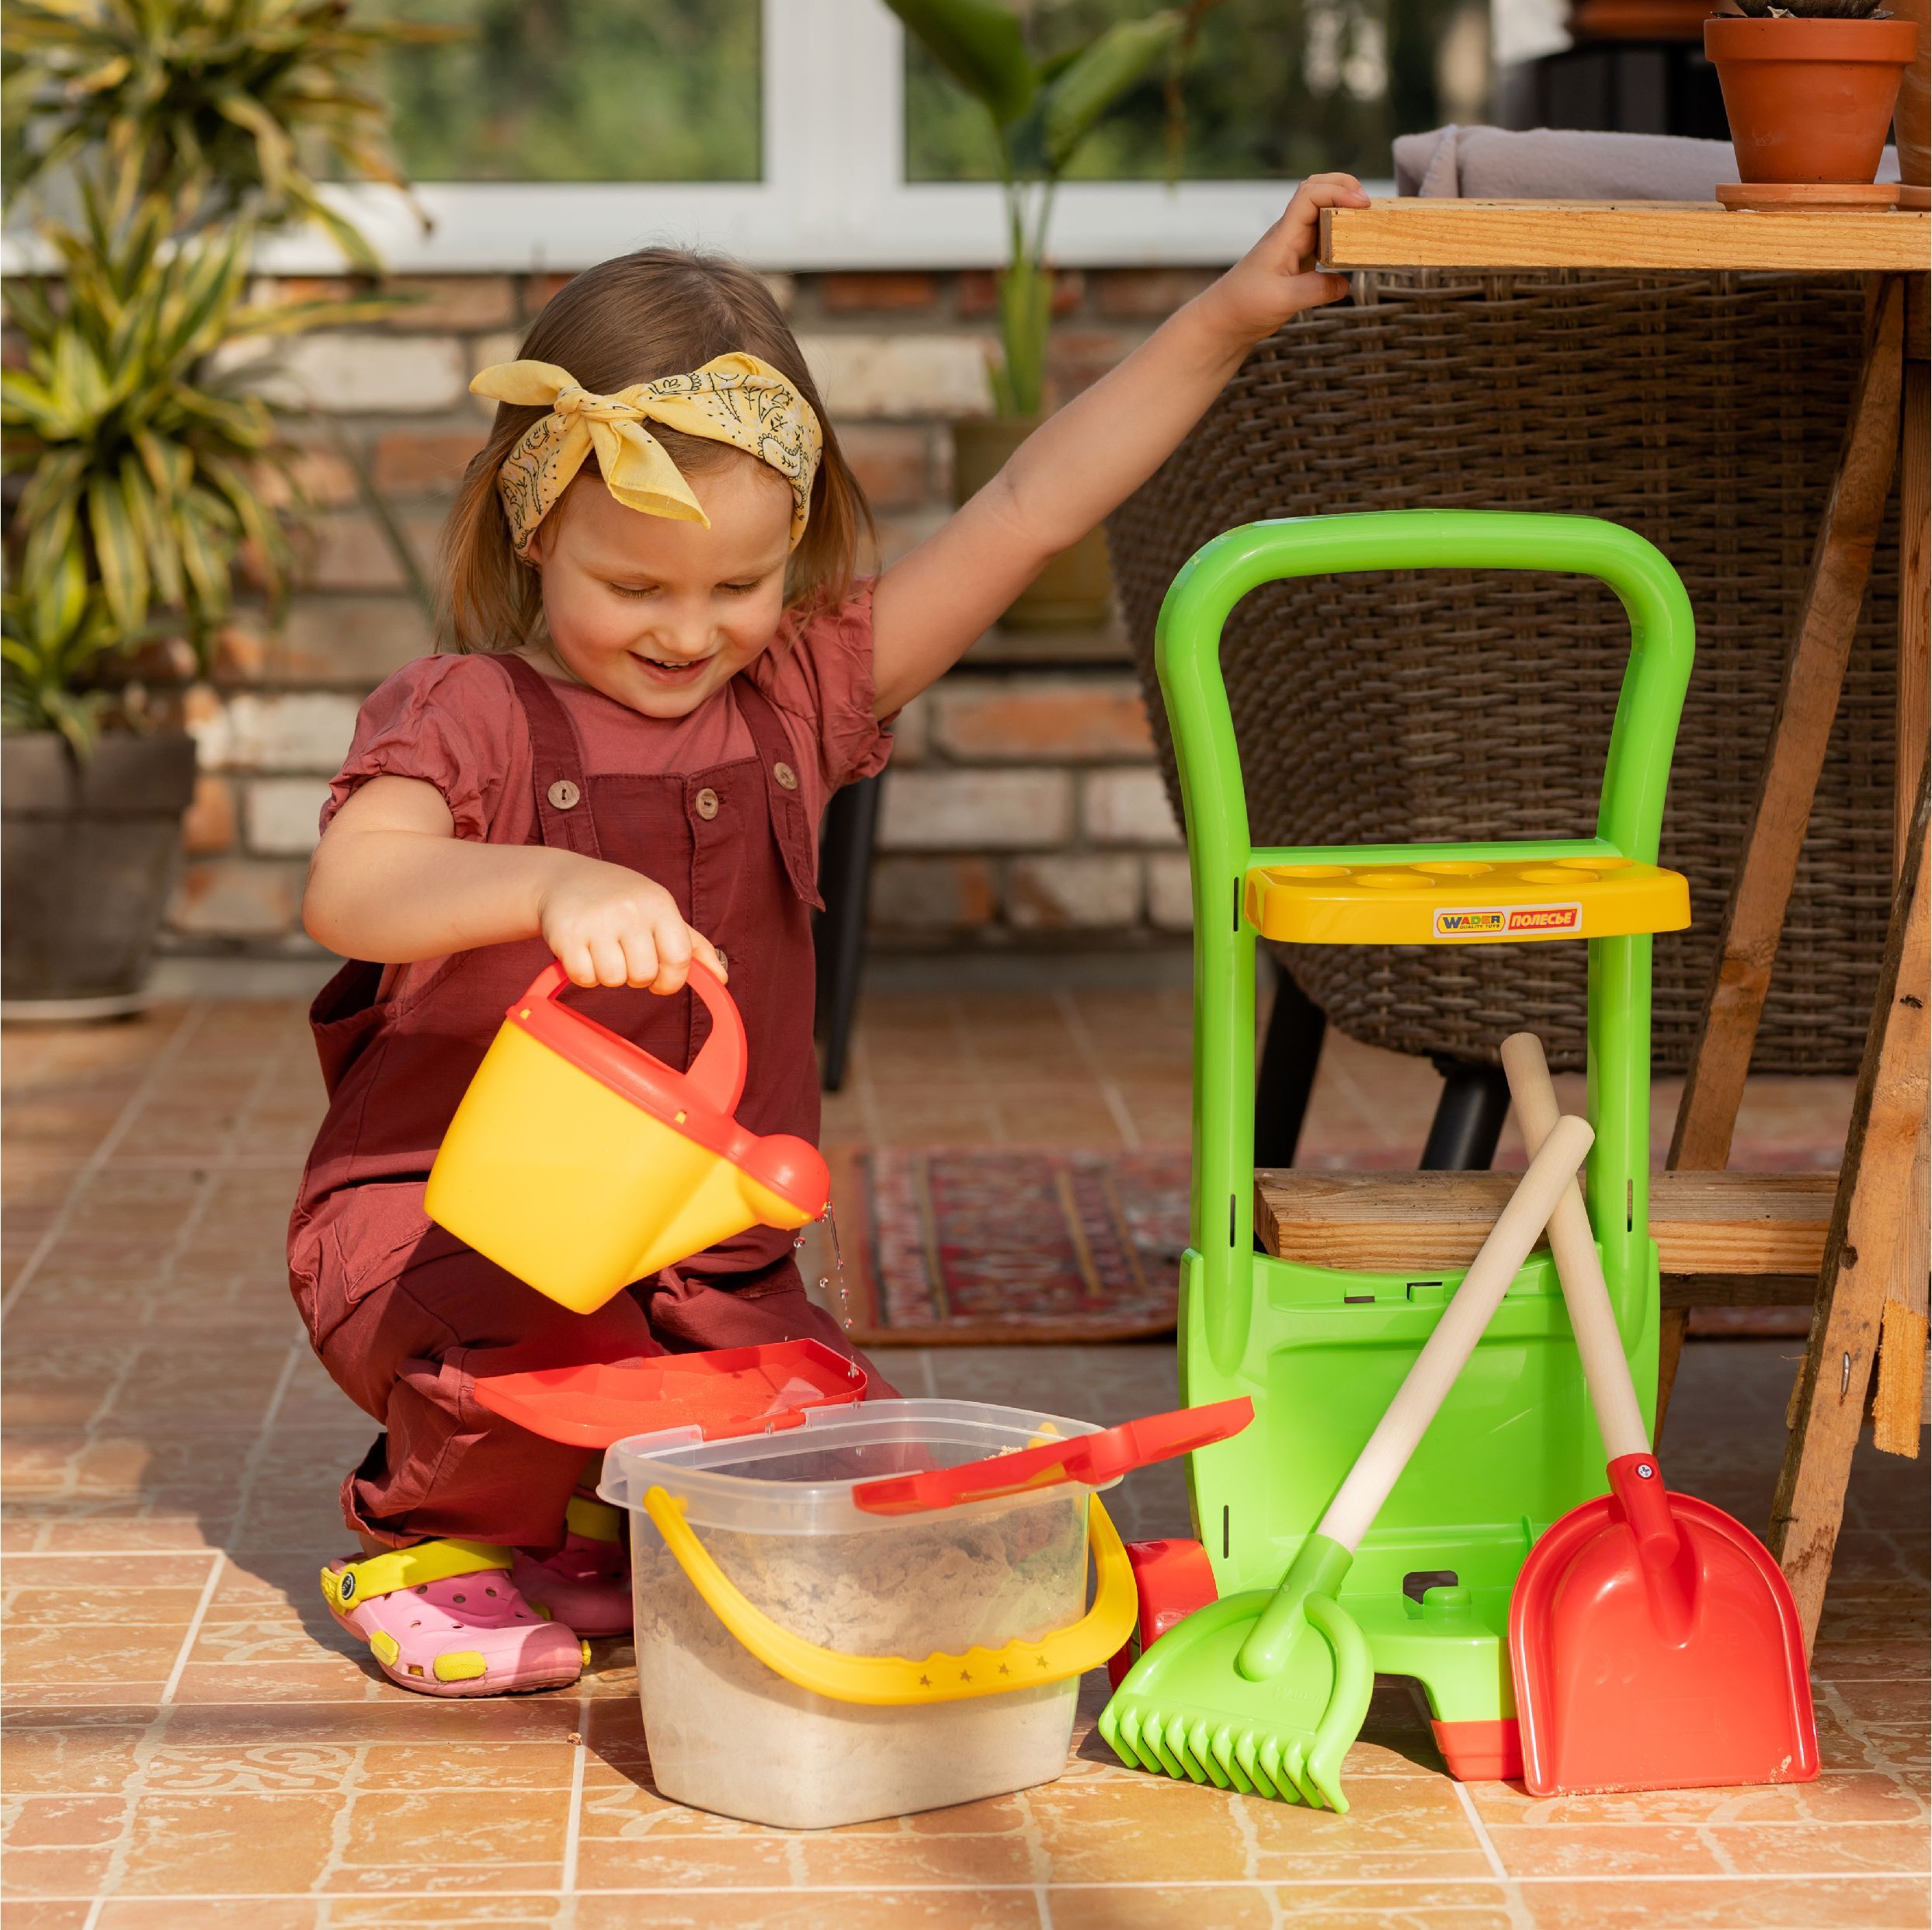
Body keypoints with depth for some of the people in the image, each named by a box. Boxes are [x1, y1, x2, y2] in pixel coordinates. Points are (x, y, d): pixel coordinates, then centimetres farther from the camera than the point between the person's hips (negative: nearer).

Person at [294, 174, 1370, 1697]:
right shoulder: (467, 717, -6)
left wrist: (1224, 323, -2)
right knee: (543, 1354, -36)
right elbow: (347, 892, -26)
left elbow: (1023, 516, 3)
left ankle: (592, 1525, 18)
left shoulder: (795, 697, 7)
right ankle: (436, 1530, 1)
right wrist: (551, 887, -45)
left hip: (710, 1265, 5)